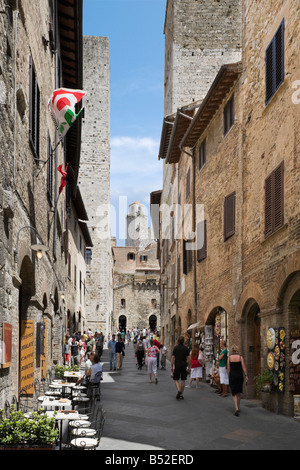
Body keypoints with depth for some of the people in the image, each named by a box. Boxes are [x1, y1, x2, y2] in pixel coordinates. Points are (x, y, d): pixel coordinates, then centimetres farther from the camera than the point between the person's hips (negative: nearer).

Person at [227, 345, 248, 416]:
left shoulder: (229, 357, -2)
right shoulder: (240, 357, -3)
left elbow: (228, 368, 0)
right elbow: (243, 367, -5)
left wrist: (229, 376, 11)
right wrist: (246, 375, 0)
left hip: (232, 375, -1)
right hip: (239, 375, 1)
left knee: (234, 393, 2)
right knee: (238, 393, 17)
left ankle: (236, 409, -14)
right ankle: (238, 407, 26)